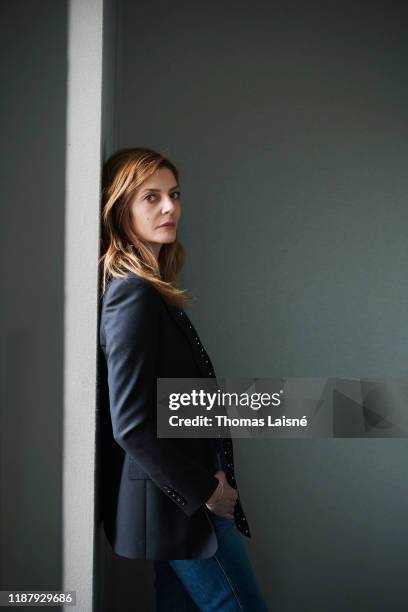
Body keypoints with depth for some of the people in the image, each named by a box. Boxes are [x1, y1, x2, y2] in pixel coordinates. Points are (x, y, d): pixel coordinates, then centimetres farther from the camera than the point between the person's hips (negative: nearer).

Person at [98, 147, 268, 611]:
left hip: (179, 495, 9)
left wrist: (209, 481, 5)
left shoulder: (150, 291, 10)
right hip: (177, 501, -9)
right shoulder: (133, 294, -19)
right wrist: (204, 491, -14)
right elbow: (130, 423, -22)